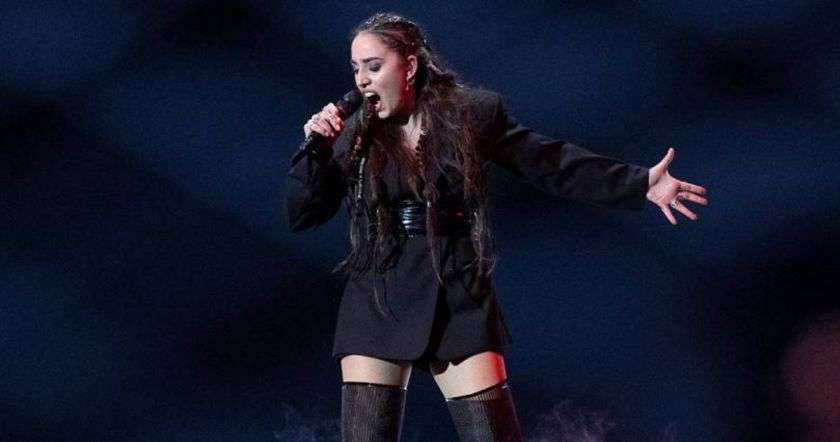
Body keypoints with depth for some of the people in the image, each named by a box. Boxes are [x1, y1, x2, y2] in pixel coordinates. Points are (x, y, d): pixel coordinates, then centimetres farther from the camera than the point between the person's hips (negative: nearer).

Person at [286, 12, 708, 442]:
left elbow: (551, 163, 7)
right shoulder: (353, 133, 2)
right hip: (379, 306, 1)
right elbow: (301, 216, 5)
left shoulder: (471, 114, 1)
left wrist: (639, 184, 3)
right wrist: (316, 149, -11)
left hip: (459, 302, 0)